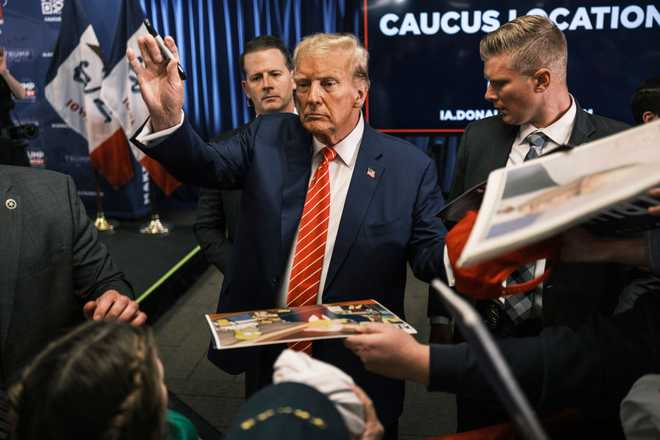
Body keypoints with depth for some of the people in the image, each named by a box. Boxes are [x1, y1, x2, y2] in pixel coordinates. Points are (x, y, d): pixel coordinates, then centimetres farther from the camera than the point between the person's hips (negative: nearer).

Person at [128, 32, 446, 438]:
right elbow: (206, 165, -10)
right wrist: (167, 119, -30)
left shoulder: (409, 167, -8)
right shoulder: (268, 138, 0)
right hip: (267, 351, 3)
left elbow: (431, 255, -8)